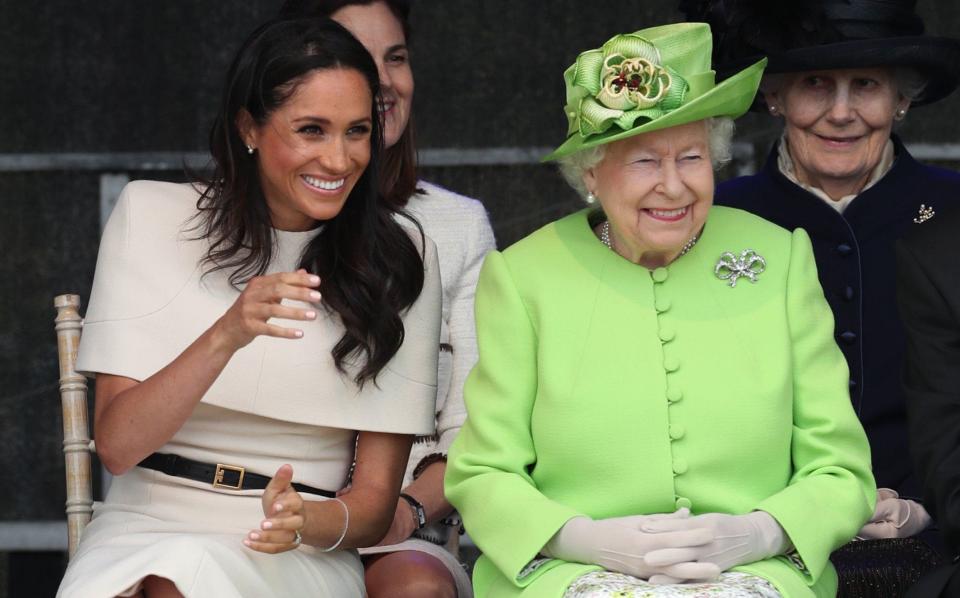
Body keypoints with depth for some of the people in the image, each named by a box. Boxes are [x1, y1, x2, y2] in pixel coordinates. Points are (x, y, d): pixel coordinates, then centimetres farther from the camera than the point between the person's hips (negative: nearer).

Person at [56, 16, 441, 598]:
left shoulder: (399, 259, 3)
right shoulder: (151, 215, 3)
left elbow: (376, 497, 2)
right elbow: (116, 445, -7)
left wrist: (308, 522, -21)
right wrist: (226, 337, -23)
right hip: (143, 532, 1)